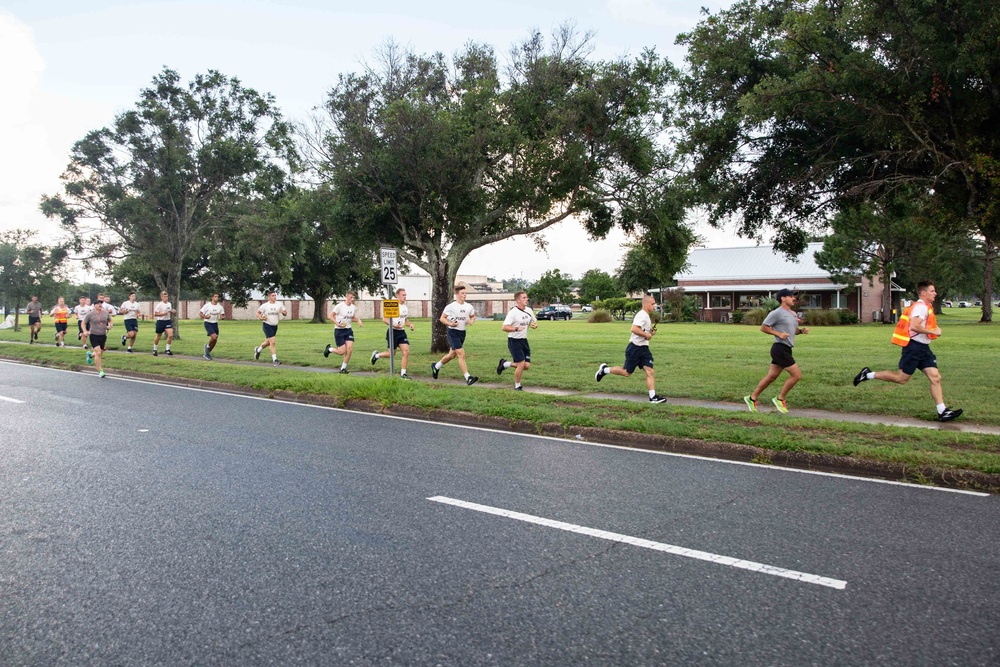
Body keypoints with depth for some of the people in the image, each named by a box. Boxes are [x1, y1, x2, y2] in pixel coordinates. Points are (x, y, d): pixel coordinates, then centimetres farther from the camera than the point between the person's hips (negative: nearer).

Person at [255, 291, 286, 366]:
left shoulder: (279, 305, 0)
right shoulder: (265, 305, -6)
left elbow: (285, 313, 3)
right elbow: (258, 313, 4)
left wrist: (283, 312, -20)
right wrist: (261, 318, -16)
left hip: (275, 326, 5)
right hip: (267, 325, -5)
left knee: (268, 342, 19)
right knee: (272, 342, -15)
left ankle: (258, 350, 48)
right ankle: (274, 360, -12)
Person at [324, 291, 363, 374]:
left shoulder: (354, 307, 5)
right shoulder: (339, 306, -12)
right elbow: (331, 316, -9)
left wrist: (358, 320, -3)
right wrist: (337, 324, -23)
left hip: (348, 330, 5)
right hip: (339, 330, -5)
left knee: (349, 349, -9)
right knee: (342, 352, -7)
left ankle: (343, 368, 7)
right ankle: (329, 349, 26)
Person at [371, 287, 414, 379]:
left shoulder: (405, 307, 11)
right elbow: (384, 319, -12)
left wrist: (409, 325, 3)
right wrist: (394, 325, -25)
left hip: (401, 332, 6)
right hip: (392, 332, -6)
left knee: (406, 351, -7)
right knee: (392, 354, 1)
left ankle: (403, 373, -1)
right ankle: (376, 355, 29)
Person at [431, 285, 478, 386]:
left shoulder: (469, 307, 5)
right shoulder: (451, 306, -10)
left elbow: (473, 316, 21)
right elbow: (442, 318, -5)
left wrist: (472, 321, -3)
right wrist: (450, 324, -22)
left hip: (462, 332, 7)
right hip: (453, 332, -7)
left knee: (452, 354, 17)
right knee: (461, 354, -15)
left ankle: (436, 367, 41)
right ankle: (468, 378, -16)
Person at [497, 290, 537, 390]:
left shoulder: (529, 310, 6)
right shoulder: (513, 312, -15)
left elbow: (535, 322, 20)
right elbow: (504, 327, -21)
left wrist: (535, 325, -4)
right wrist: (517, 328, -33)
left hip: (524, 340, 7)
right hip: (514, 341, -7)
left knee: (527, 366, 4)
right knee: (521, 364, -12)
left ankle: (505, 364, 26)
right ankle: (517, 386, 10)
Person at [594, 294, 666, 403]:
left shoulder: (646, 316, 16)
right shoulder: (641, 315, -16)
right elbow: (634, 329, -30)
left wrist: (650, 331, 12)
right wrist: (647, 335, -21)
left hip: (644, 348, 9)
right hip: (635, 348, -9)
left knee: (649, 371, -3)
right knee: (627, 372, 1)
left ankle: (653, 396, -5)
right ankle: (604, 369, 20)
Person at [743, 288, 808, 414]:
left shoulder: (793, 314, 17)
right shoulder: (777, 313, -11)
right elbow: (763, 327, -8)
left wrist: (801, 330, 8)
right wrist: (778, 334, -18)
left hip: (786, 350, 9)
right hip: (780, 349, -9)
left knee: (771, 376, 11)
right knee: (796, 375, -9)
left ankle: (752, 398, 18)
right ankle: (780, 399, 4)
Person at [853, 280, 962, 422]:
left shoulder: (925, 307, 18)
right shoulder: (921, 306, -14)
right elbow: (914, 326, -27)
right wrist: (933, 331, -19)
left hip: (923, 348, 10)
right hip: (914, 347, -10)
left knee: (935, 378, 1)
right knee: (902, 378, -5)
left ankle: (942, 411, 0)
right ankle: (868, 375, 6)